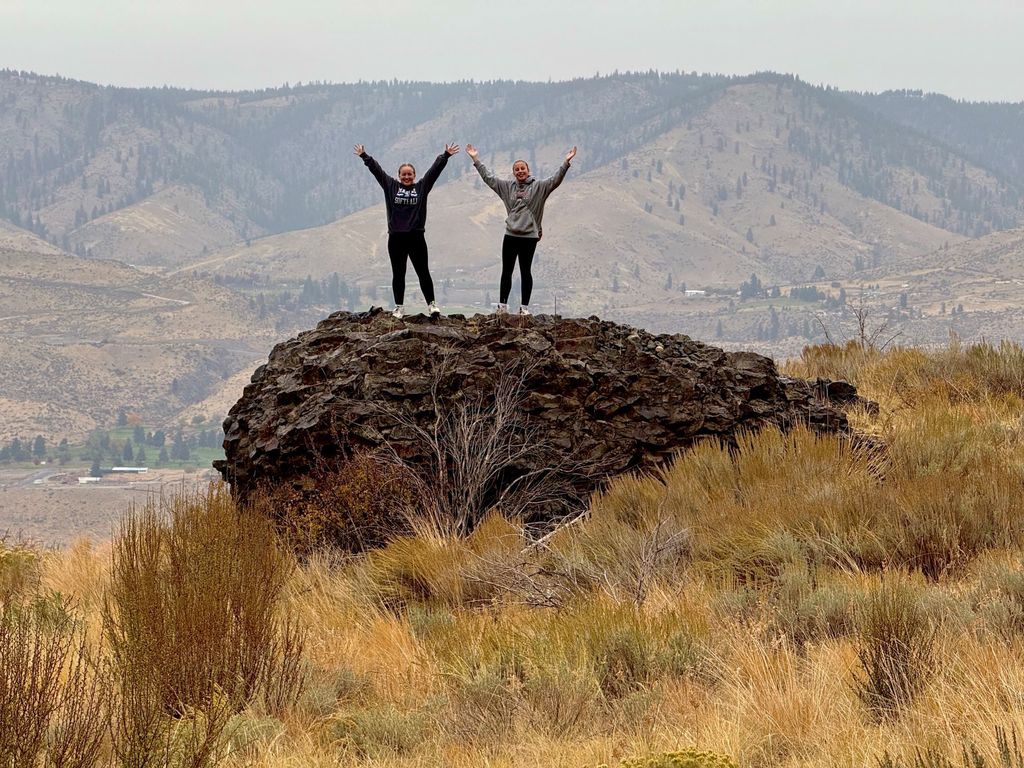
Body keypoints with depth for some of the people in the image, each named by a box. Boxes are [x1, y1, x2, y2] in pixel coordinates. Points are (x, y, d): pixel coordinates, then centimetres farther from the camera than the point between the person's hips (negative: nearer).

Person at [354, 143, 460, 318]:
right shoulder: (391, 186, 7)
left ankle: (431, 304, 8)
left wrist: (446, 156, -3)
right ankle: (399, 307, 11)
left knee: (423, 272, 2)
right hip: (396, 238, 1)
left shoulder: (422, 187, 6)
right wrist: (364, 157, 6)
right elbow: (376, 170, 7)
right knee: (398, 274, 6)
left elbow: (435, 169, 3)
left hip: (416, 237, -1)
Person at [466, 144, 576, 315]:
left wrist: (566, 163, -23)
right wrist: (476, 160, 13)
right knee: (506, 271, 6)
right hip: (510, 235, 3)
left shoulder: (538, 187, -1)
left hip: (529, 236, -3)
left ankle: (525, 307, 8)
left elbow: (555, 180, -11)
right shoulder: (508, 186, 9)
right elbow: (489, 178, 14)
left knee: (526, 272, 3)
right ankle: (503, 306, 12)